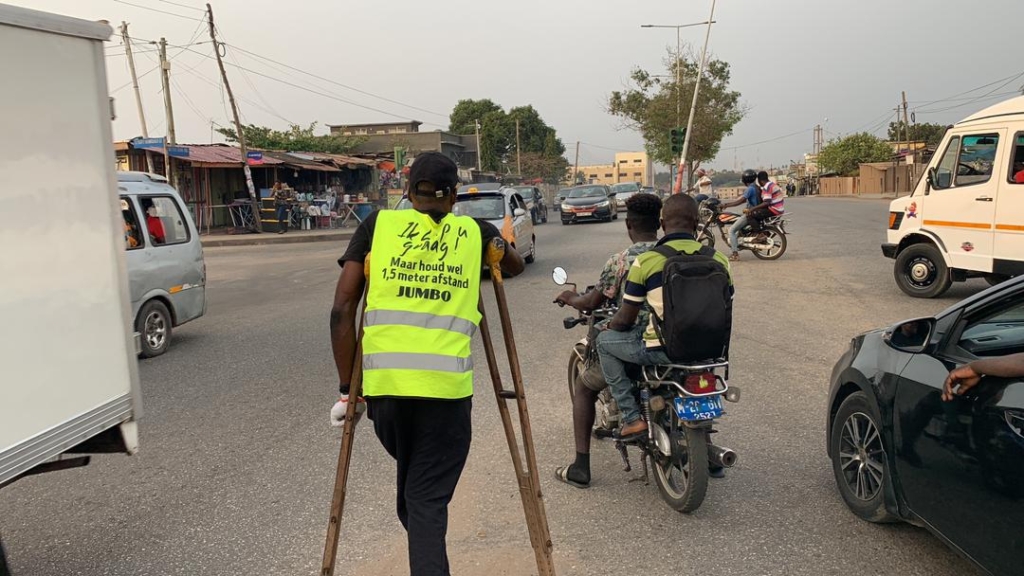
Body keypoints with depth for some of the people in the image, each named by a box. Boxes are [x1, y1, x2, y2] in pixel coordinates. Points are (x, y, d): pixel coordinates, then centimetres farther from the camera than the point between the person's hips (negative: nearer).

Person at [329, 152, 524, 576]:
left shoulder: (377, 225, 11)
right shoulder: (476, 233, 12)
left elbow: (342, 308, 4)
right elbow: (516, 266, 34)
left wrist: (346, 388, 10)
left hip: (383, 383, 2)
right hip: (447, 386, -1)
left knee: (411, 487, 27)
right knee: (429, 499, 4)